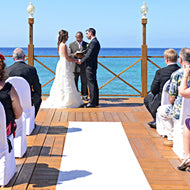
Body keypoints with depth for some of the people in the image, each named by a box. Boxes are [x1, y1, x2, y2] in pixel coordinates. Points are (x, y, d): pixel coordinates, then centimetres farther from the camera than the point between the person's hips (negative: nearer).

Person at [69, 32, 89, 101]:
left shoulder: (86, 45, 9)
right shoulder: (71, 45, 8)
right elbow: (69, 55, 5)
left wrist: (83, 56, -14)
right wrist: (74, 55, -16)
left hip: (84, 67, 0)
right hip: (75, 66, 0)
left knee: (84, 82, 3)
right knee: (74, 82, 2)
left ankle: (84, 96, 12)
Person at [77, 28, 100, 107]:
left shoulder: (94, 42, -16)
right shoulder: (95, 41, 16)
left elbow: (89, 55, -19)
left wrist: (81, 61, -8)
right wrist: (82, 59, 10)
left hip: (90, 66, -10)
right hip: (92, 66, 10)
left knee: (91, 84, -6)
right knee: (93, 84, 13)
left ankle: (93, 102, -3)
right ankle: (95, 101, 19)